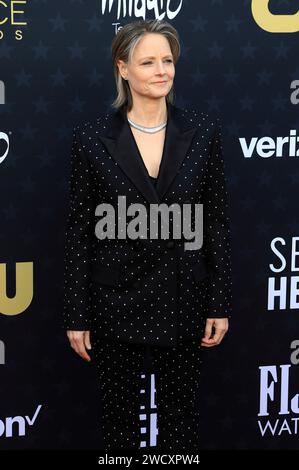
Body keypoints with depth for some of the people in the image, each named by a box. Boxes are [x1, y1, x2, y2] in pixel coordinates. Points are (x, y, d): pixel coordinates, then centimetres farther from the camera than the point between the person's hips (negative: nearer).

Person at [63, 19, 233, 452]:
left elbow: (218, 220, 2)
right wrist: (77, 315, -3)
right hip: (117, 301, -1)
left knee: (182, 416, 13)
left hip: (183, 300, 1)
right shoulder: (93, 137, -5)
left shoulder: (203, 130, -1)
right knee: (120, 418, 13)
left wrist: (220, 303, -1)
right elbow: (79, 229, -2)